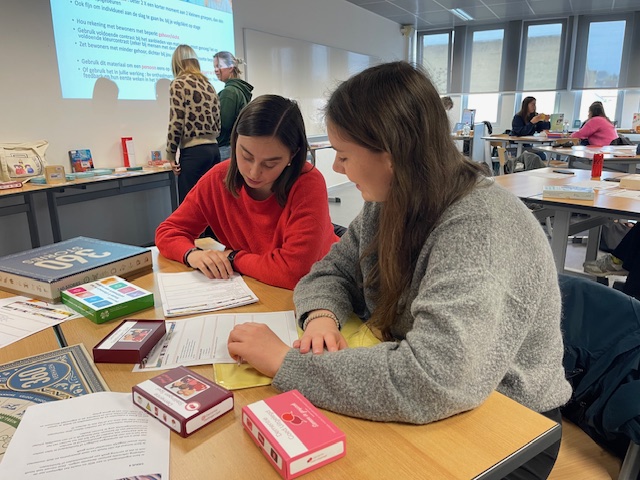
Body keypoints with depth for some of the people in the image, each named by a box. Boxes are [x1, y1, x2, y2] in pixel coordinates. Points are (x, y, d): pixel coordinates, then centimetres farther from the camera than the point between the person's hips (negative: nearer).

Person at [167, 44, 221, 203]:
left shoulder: (179, 84, -4)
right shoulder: (208, 85, 16)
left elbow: (176, 123, -11)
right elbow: (218, 122, 13)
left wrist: (171, 154, -3)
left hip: (193, 152, -7)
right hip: (213, 149, 7)